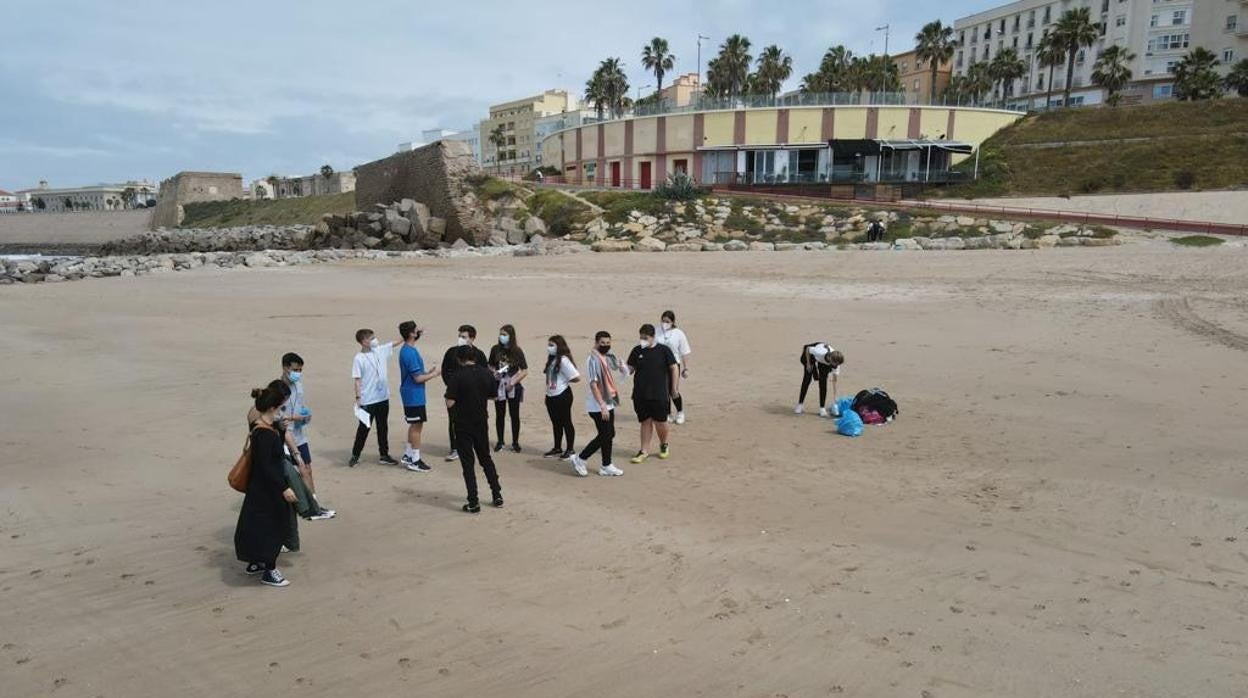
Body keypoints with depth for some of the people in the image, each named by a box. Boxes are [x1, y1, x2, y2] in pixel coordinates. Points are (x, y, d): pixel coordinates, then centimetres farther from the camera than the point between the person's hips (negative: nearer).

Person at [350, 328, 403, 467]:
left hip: (383, 398, 5)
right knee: (364, 428, 6)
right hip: (367, 401, -5)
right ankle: (355, 455, 21)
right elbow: (357, 380, -12)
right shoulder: (359, 359, -12)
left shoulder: (380, 350, 3)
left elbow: (397, 342, 7)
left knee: (383, 427, 13)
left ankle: (384, 455, 23)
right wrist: (358, 398, -17)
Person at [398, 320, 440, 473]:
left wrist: (428, 372, 10)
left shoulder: (406, 350, 10)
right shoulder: (410, 353, -22)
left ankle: (407, 455, 27)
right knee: (417, 426, -2)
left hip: (411, 395, 10)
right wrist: (433, 374, -9)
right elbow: (418, 378, -22)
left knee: (414, 425, 18)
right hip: (414, 395, -10)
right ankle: (415, 461, 5)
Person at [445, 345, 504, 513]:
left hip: (463, 425, -4)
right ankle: (497, 495, 22)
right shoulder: (487, 373, -2)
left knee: (468, 463, 3)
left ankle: (473, 503, 4)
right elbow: (492, 397, 8)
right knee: (486, 458, 19)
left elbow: (450, 403, -19)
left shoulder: (457, 376, -15)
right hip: (482, 423, 4)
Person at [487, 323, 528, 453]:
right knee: (499, 414, 8)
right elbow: (490, 366, 12)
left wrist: (513, 382, -12)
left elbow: (524, 371, -4)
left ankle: (515, 442, 17)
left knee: (514, 415, 5)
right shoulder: (495, 349, 0)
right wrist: (493, 372, -9)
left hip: (513, 387, -2)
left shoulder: (517, 351, -6)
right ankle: (500, 442, 21)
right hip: (499, 385, 2)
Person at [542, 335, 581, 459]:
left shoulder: (563, 360, -18)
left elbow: (576, 377, -22)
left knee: (566, 422, 3)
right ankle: (557, 448, 29)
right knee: (556, 423, 17)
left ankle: (570, 449, 15)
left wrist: (564, 381, -7)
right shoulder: (551, 359, 9)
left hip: (562, 396, -9)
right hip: (551, 396, 9)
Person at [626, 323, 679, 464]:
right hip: (641, 394, 3)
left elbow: (674, 368, 1)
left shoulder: (663, 350, -4)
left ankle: (664, 445, 30)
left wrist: (674, 388, -2)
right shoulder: (637, 350, 4)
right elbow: (630, 369, 8)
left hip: (659, 394, -2)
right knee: (645, 422, 8)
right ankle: (644, 451, 16)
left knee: (660, 422, 3)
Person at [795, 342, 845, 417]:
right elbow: (808, 349, -24)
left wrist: (834, 399, -28)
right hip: (811, 355, -2)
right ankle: (800, 405, 4)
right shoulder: (820, 352, -45)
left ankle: (822, 408, -4)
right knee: (807, 379, -4)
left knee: (823, 382, -10)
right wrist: (808, 364, -18)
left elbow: (834, 382, -26)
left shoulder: (836, 363, -32)